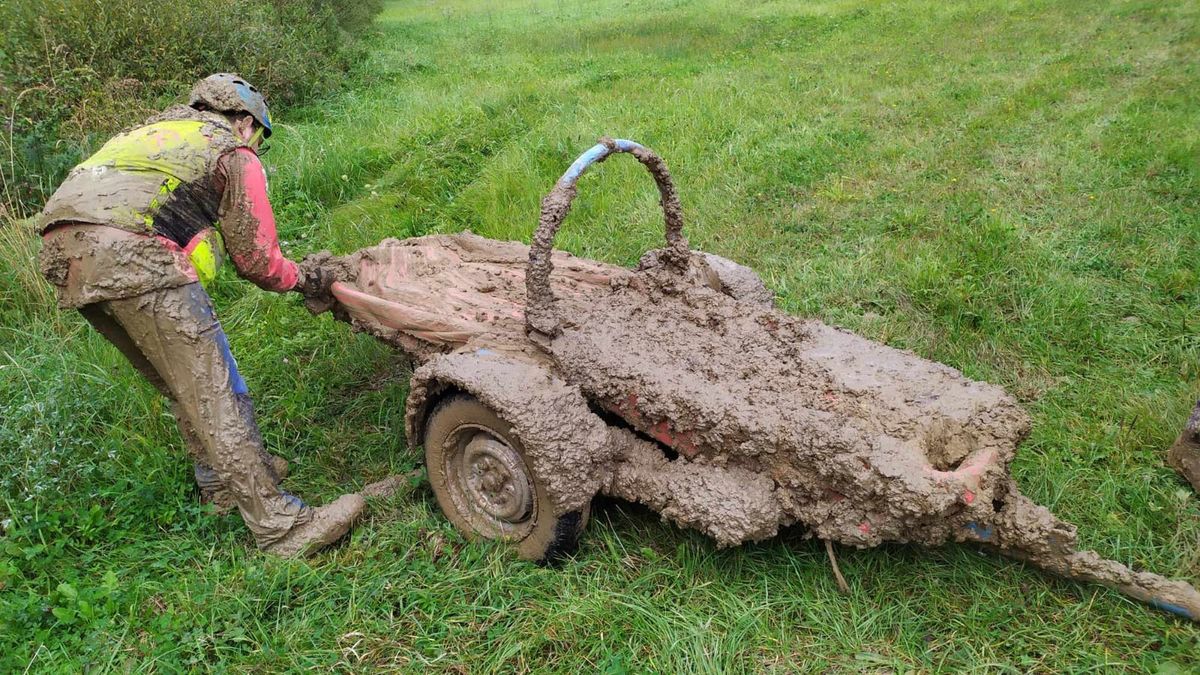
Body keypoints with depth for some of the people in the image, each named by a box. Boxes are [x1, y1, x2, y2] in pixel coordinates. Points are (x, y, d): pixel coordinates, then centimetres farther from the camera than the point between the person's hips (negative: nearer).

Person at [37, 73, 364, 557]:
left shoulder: (154, 129, 35)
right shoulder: (236, 154, 13)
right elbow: (256, 260, 10)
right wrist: (304, 280, 29)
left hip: (60, 252, 8)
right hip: (133, 256, -8)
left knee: (181, 384, 20)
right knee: (215, 393, -8)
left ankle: (222, 479, 33)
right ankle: (280, 526, -7)